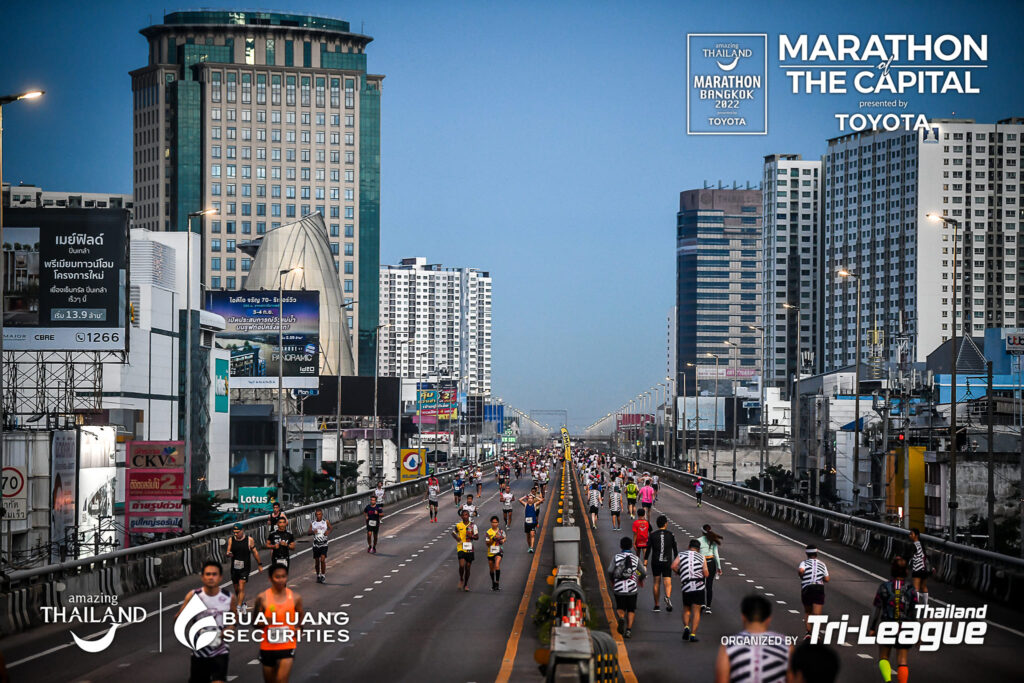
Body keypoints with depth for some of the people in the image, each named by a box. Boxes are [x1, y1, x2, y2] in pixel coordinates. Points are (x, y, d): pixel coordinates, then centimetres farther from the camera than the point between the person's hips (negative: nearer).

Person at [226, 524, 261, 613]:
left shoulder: (249, 540, -5)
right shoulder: (231, 540, 1)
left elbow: (255, 552, 5)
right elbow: (228, 553, 1)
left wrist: (260, 564, 12)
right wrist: (229, 554, -24)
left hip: (245, 568, -4)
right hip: (234, 568, 4)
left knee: (241, 588, -13)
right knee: (236, 589, 13)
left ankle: (239, 608, -14)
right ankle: (242, 604, 34)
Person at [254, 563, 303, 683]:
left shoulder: (295, 598, -1)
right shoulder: (262, 598, -5)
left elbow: (301, 620, 13)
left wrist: (298, 630, -8)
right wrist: (264, 622, -20)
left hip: (287, 647, -1)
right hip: (267, 647, 1)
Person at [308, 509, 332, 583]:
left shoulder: (326, 522, -2)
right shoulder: (312, 523, 1)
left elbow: (331, 527, 15)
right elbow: (309, 533, 2)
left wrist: (328, 531, -7)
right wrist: (313, 532, -20)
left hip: (324, 544, -2)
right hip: (316, 545, 2)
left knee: (323, 560, -16)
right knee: (316, 561, 9)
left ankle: (323, 576, -8)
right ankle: (318, 576, 25)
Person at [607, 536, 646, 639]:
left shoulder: (616, 558, 0)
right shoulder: (636, 558, 2)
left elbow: (609, 571, -9)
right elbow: (643, 572, -1)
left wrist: (612, 581, 10)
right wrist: (640, 579, 20)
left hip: (619, 588, 0)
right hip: (632, 588, 0)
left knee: (620, 608, 12)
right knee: (631, 610, 11)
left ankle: (621, 618, -20)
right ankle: (629, 629, 0)